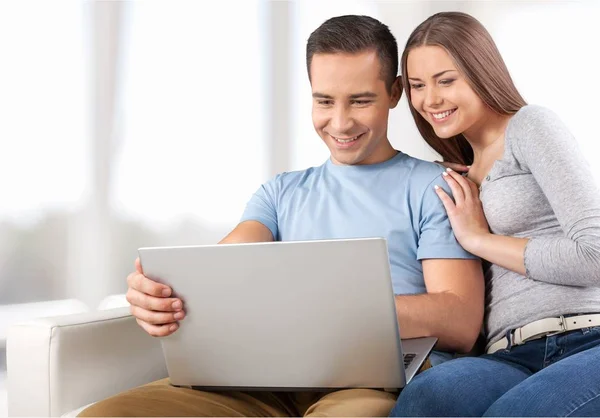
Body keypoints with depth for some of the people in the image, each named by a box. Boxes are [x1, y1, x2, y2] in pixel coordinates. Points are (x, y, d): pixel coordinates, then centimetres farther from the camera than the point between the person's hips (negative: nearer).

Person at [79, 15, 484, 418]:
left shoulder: (434, 187, 8)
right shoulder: (281, 192, 23)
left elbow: (461, 324, -4)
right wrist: (167, 291, -19)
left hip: (373, 382, -4)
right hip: (270, 379, 4)